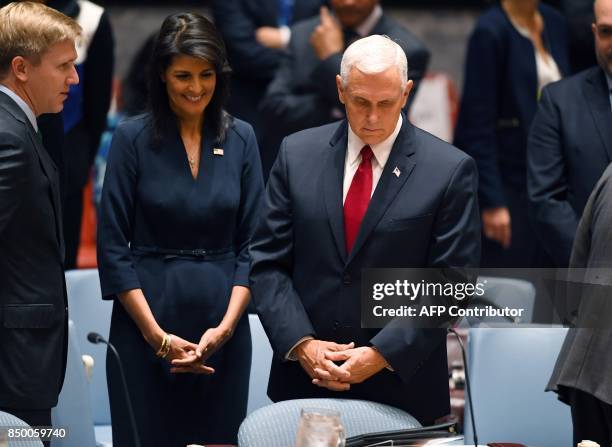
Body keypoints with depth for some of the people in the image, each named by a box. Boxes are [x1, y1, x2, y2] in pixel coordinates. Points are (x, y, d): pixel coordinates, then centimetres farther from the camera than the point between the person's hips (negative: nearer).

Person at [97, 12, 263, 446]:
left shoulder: (241, 138, 5)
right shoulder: (133, 138, -3)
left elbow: (251, 244, 5)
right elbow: (113, 248, -4)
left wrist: (226, 326, -8)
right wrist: (158, 335, -10)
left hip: (223, 329, 2)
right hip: (145, 324, -2)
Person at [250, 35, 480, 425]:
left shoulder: (449, 170, -5)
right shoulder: (298, 154, 4)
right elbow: (268, 264, 3)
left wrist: (382, 355, -15)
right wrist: (302, 343, -10)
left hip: (400, 386, -2)